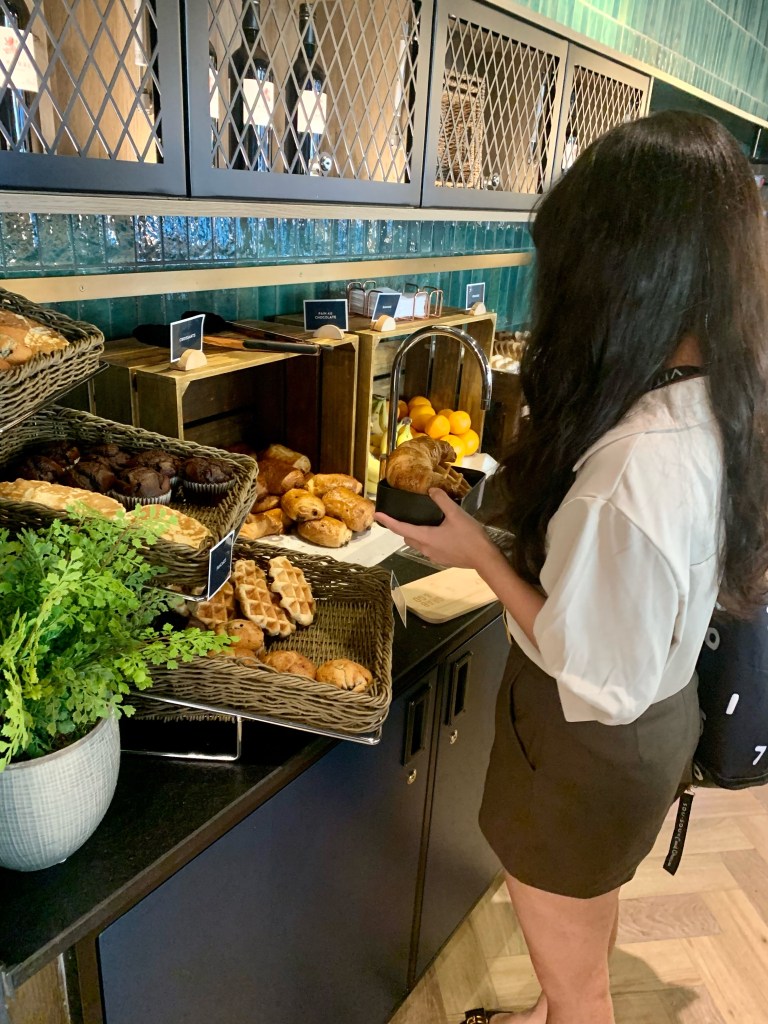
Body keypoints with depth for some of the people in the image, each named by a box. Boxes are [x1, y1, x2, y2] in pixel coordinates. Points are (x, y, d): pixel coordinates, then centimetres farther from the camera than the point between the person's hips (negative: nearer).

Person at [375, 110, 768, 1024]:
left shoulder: (638, 466, -38)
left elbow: (601, 686, -28)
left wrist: (479, 554, -21)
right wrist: (524, 511, -4)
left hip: (589, 749, -9)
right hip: (662, 719, 9)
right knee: (592, 908, 35)